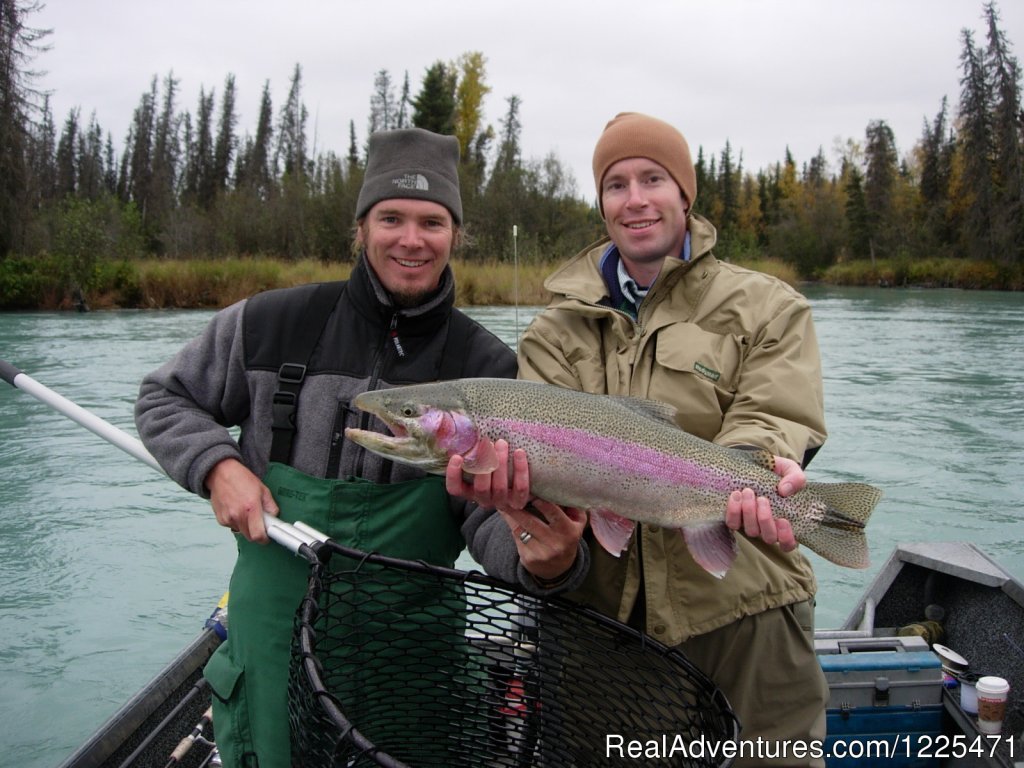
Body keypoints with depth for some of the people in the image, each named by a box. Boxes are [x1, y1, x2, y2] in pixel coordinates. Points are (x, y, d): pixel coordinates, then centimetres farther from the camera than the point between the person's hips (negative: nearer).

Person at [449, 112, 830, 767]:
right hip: (597, 605, 3)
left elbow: (771, 420, -12)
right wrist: (512, 473, -32)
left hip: (741, 607, -2)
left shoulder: (768, 308, 2)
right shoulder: (560, 326, 7)